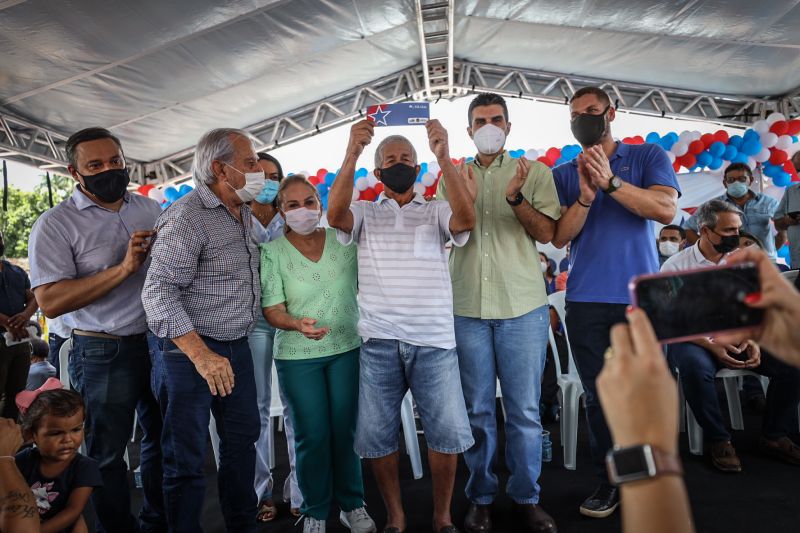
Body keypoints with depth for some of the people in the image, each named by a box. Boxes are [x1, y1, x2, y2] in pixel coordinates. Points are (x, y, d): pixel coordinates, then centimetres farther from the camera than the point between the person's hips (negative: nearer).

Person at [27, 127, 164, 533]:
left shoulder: (151, 208, 6)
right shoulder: (56, 224, -10)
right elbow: (50, 302, -21)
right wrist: (123, 268, -26)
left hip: (160, 342, 6)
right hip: (104, 354, -5)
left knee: (162, 438, 19)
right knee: (108, 454, 9)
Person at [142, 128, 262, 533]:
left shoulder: (244, 213, 8)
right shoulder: (187, 217, -19)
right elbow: (158, 291, -24)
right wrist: (201, 354, -31)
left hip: (236, 347, 9)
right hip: (189, 350, -8)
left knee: (242, 439, 19)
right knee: (187, 457, 4)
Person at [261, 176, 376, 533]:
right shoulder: (273, 252, -6)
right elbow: (272, 310, -11)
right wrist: (297, 324, -29)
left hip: (347, 348, 2)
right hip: (298, 357, -1)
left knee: (346, 431, 10)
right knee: (312, 436, 5)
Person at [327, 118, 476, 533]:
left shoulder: (437, 211, 10)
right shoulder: (364, 213, 11)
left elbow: (466, 219, -12)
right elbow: (335, 214, -10)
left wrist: (444, 158, -22)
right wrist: (351, 154, -21)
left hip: (434, 340, 0)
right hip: (379, 342, 1)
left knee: (446, 432, 2)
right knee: (377, 435, 7)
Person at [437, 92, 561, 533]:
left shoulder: (534, 172, 6)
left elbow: (547, 233, -2)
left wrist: (516, 198, -18)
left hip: (522, 306, -1)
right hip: (467, 307, 1)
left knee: (525, 410, 5)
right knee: (477, 409, 9)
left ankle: (526, 497, 21)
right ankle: (480, 497, 23)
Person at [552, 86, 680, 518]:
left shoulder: (648, 156, 7)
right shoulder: (564, 174, 11)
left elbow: (666, 209, -9)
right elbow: (559, 237, 2)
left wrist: (611, 182, -18)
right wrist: (585, 197, -14)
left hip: (641, 296, -1)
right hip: (586, 300, 2)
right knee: (599, 395, 7)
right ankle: (609, 481, 20)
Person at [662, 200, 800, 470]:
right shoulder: (676, 266, -6)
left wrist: (751, 340, -11)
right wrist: (712, 346, -23)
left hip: (736, 338, 5)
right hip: (693, 340, -5)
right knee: (695, 366, -38)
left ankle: (774, 436, 2)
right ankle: (719, 440, -17)